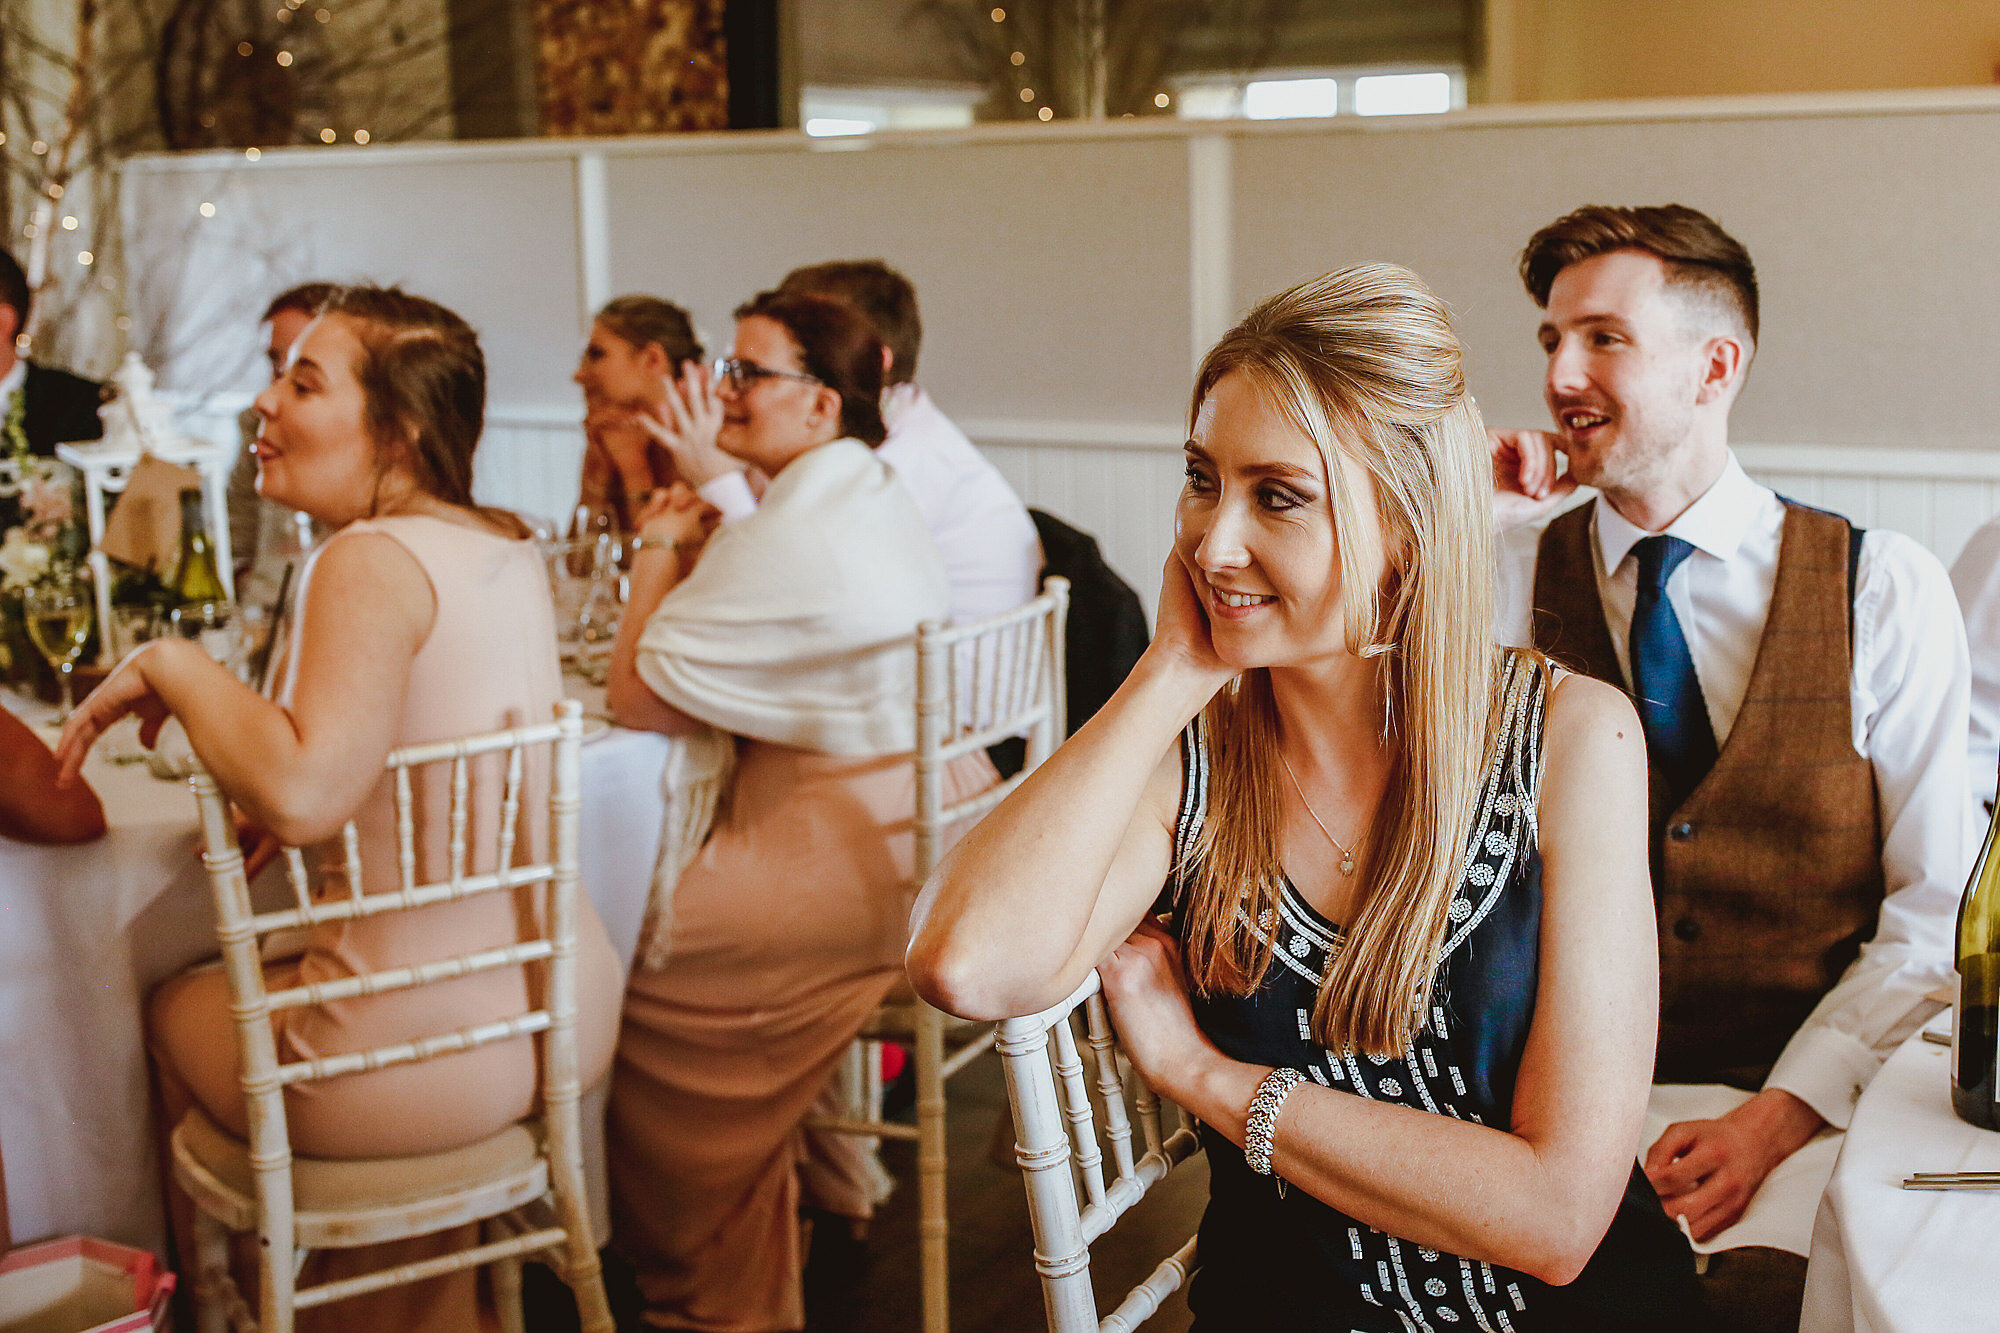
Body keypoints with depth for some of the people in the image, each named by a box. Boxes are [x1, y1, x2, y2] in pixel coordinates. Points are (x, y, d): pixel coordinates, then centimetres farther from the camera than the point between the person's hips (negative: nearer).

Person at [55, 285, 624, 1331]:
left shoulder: (374, 560, -19)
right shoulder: (511, 549, 5)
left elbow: (301, 794, -32)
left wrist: (171, 662, -18)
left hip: (432, 1048, -7)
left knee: (172, 1007, 22)